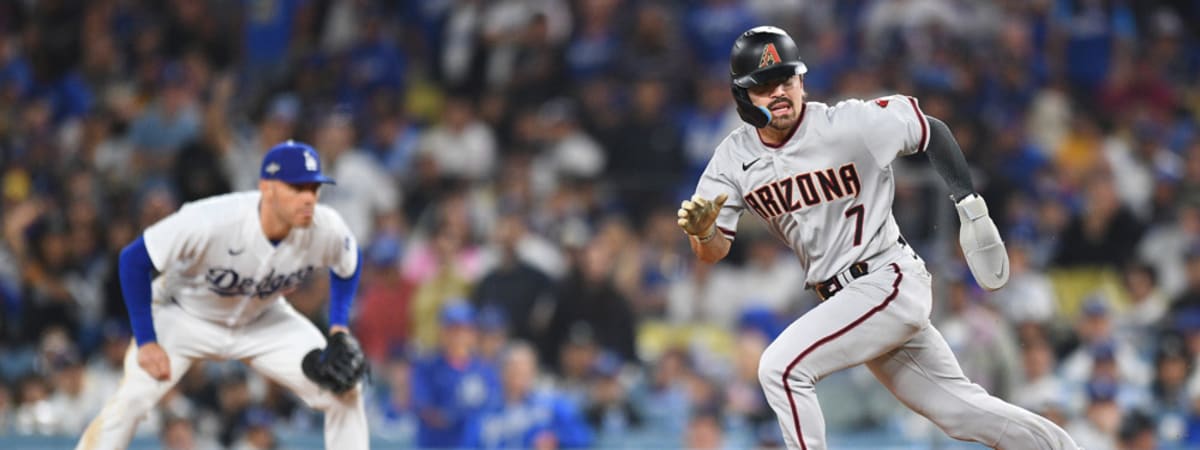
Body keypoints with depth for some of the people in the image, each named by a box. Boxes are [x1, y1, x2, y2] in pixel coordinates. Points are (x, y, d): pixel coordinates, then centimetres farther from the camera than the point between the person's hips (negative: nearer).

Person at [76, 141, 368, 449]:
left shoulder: (326, 230, -25)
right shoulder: (212, 221, -38)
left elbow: (347, 266, 1)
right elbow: (134, 259, -27)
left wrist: (339, 332, -11)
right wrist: (146, 342, -26)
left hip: (263, 320, 4)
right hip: (184, 316, -4)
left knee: (345, 389, -9)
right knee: (131, 399, -23)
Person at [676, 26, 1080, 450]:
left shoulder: (850, 124, -16)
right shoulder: (734, 157, -2)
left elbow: (932, 131, -1)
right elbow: (713, 252, -2)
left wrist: (970, 205, -5)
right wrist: (701, 230, -25)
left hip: (889, 283, -6)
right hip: (840, 298, 6)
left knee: (781, 367, -20)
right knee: (960, 410, 10)